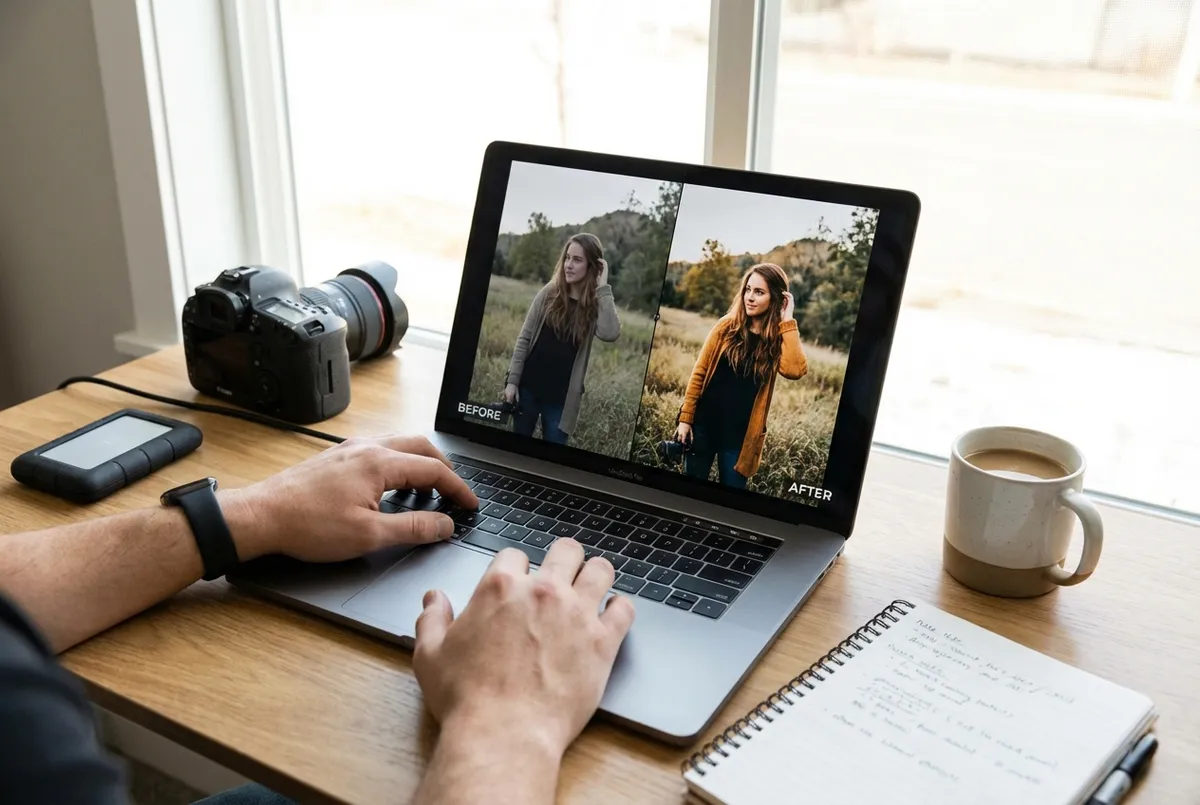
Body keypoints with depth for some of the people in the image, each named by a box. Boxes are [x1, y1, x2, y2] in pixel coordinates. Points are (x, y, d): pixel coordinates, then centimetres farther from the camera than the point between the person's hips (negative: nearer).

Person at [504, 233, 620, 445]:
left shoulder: (597, 305, -5)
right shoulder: (549, 293, -1)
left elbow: (610, 333, -27)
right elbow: (524, 339, 2)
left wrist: (603, 287, -22)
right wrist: (512, 380, -4)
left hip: (562, 398, -1)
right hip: (528, 388, 2)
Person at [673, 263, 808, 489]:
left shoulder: (779, 338, -2)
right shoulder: (728, 326, -1)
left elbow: (795, 370, -24)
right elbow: (699, 373, 0)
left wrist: (787, 321, -18)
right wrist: (685, 418, -4)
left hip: (741, 435, -1)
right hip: (704, 424, 1)